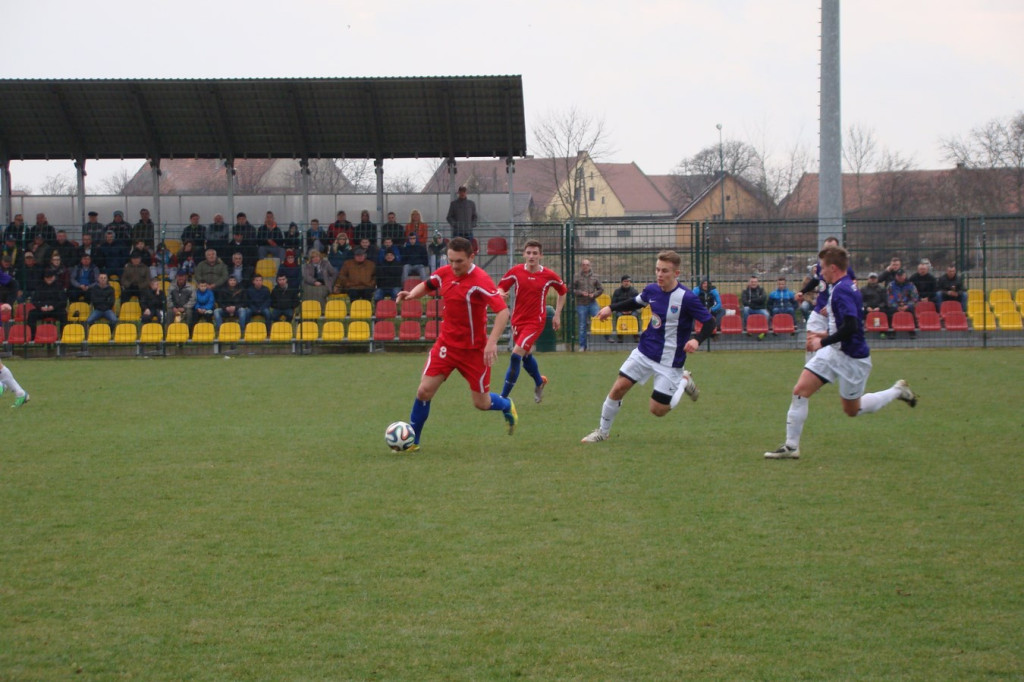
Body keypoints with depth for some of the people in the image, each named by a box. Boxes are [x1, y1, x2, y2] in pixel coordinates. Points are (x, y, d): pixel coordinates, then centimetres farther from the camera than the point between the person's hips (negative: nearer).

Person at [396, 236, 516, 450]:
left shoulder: (480, 280, -22)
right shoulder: (443, 274, -4)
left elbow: (503, 311, -28)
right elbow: (426, 286, 18)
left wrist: (492, 342, -38)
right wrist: (411, 294, -6)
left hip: (474, 349, -4)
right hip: (446, 343, 4)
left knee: (481, 403, 5)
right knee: (424, 391, -7)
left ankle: (507, 407, 40)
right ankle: (411, 441, 8)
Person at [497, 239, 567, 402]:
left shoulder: (549, 275, -8)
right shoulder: (515, 271, -5)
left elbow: (562, 291, 9)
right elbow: (501, 287, 5)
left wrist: (557, 315, 6)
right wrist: (501, 293, -20)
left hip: (535, 321, -4)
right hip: (518, 320, 4)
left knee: (516, 355, -17)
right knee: (526, 355, 20)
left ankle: (503, 397, -12)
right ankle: (539, 382, 51)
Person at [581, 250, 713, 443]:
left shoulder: (687, 298, -21)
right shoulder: (652, 290, -4)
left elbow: (709, 324, -16)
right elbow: (636, 302, 20)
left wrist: (697, 340, -34)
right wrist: (611, 308, 11)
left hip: (669, 361, -5)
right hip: (644, 352, 5)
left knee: (657, 410, -1)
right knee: (618, 388, -3)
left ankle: (683, 382, 25)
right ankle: (603, 431, 18)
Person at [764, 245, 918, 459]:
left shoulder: (842, 290, -23)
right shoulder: (846, 286, 7)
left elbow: (850, 327, -32)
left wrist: (823, 342, -22)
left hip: (852, 358, -9)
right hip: (834, 352, 9)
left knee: (852, 410, 10)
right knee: (800, 391, -2)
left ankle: (897, 391, 27)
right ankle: (791, 447, 3)